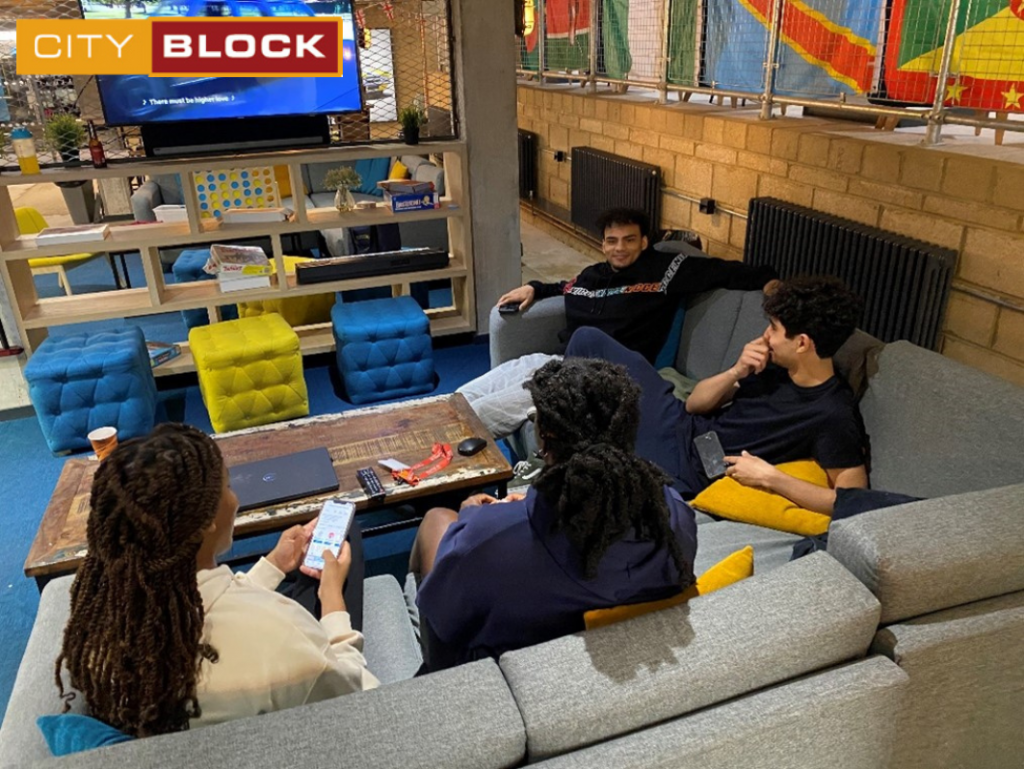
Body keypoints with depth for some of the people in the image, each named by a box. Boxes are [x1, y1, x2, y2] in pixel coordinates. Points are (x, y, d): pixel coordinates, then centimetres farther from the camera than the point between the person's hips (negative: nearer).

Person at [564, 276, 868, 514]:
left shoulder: (833, 415, -21)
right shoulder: (777, 366, 0)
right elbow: (695, 403, 4)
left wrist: (770, 477, -26)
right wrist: (736, 372, -14)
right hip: (681, 424, 7)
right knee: (589, 340, 1)